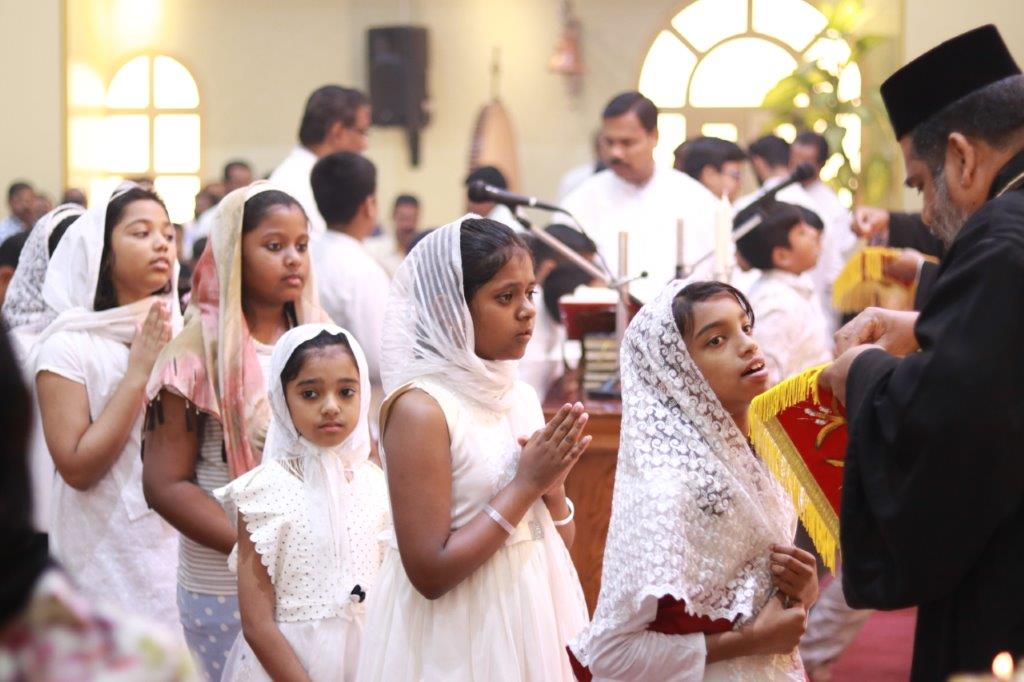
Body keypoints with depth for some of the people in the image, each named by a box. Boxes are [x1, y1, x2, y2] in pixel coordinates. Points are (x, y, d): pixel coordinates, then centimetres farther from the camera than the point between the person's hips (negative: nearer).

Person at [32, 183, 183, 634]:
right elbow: (77, 468, -17)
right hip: (107, 557, -5)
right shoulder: (68, 346, -9)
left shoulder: (179, 335, 6)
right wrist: (138, 373, -17)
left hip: (180, 542, 5)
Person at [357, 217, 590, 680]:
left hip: (536, 622, 7)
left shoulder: (521, 397, 5)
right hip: (461, 642, -7)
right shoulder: (420, 408, -16)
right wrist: (525, 485, -17)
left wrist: (552, 488, -8)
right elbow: (429, 572, -21)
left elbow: (559, 544, 12)